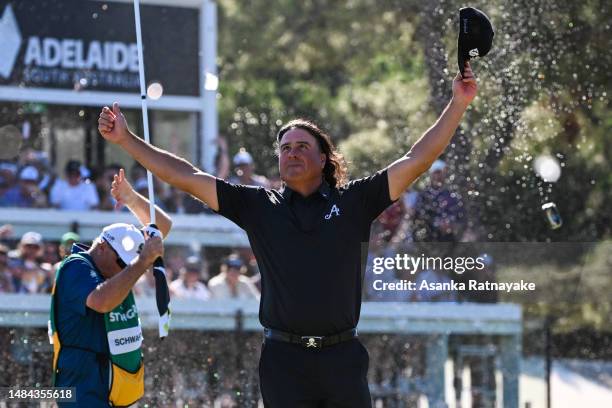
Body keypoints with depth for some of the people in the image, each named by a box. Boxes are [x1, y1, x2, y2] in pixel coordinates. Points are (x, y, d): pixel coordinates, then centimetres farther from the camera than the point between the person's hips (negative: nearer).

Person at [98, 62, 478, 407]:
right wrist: (127, 139, 4)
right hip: (284, 360, 1)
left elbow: (416, 161, 2)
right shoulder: (259, 206, 9)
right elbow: (187, 177, 8)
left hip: (343, 359, -1)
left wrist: (457, 105, -5)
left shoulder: (354, 202, 6)